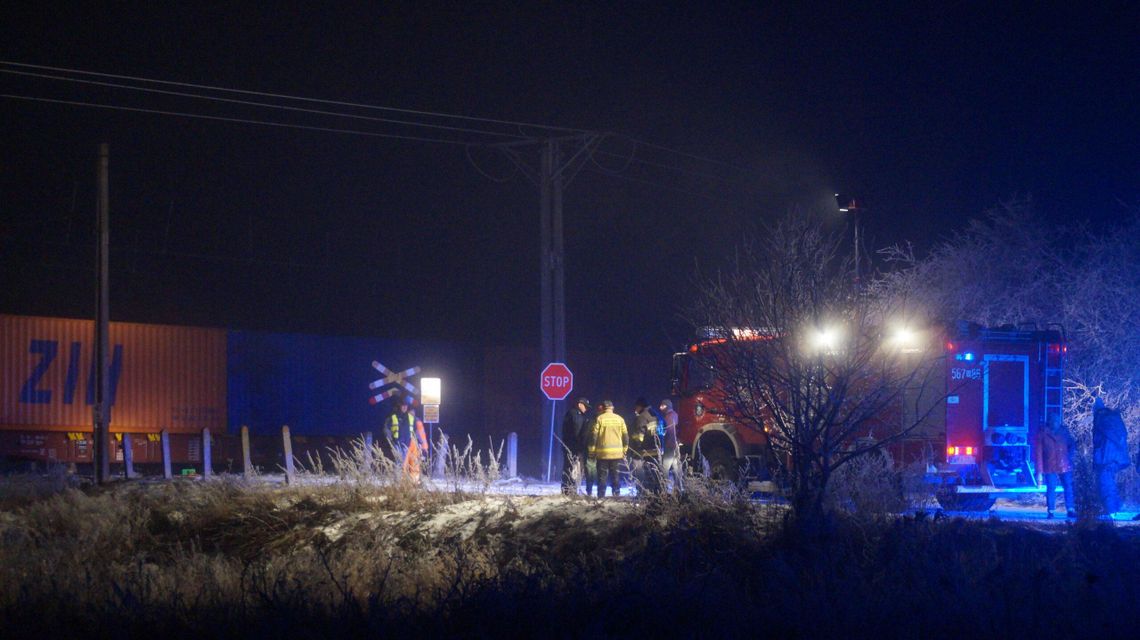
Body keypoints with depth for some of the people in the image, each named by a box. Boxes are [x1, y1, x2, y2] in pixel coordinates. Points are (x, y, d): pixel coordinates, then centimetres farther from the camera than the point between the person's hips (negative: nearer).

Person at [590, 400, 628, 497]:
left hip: (603, 452, -2)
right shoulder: (620, 419, 5)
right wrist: (624, 451, 15)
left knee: (602, 475, 2)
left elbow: (594, 435, -5)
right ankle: (616, 495, 7)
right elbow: (625, 436, 7)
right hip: (617, 452, 2)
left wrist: (593, 451, 2)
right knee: (615, 475, 9)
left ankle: (601, 497, -1)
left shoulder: (600, 419, -4)